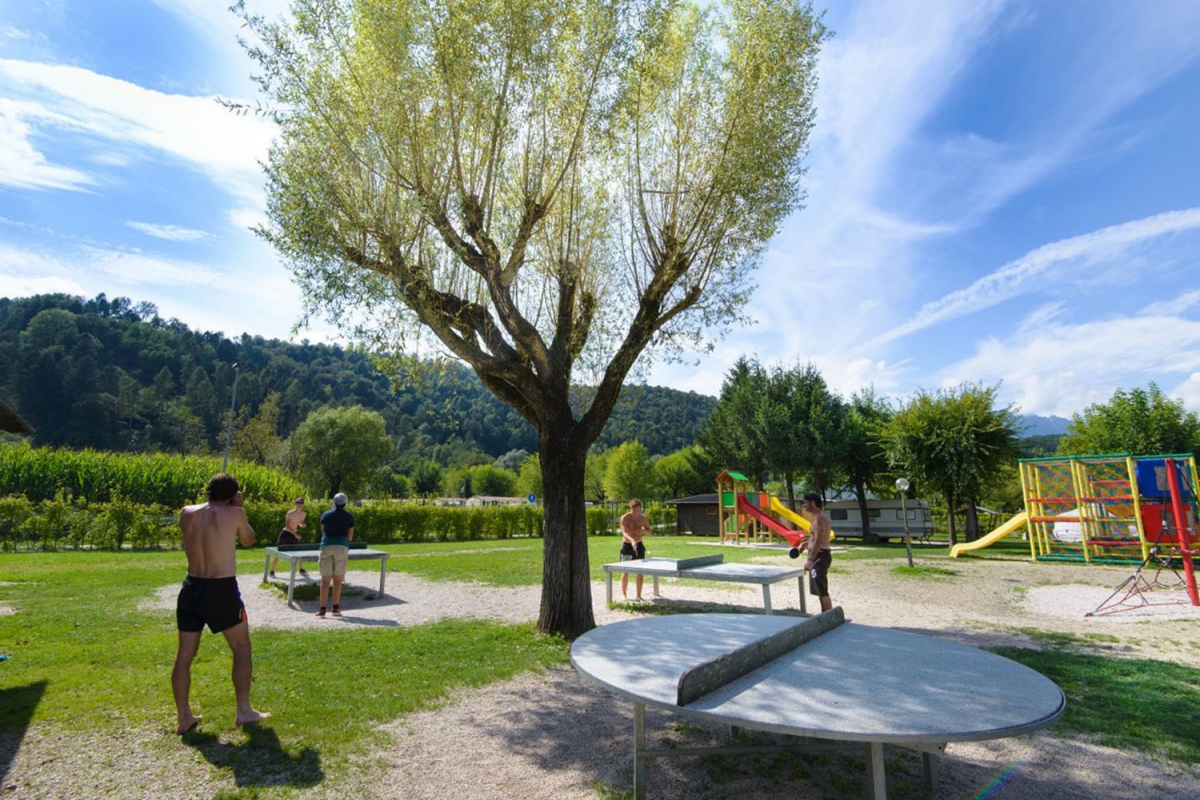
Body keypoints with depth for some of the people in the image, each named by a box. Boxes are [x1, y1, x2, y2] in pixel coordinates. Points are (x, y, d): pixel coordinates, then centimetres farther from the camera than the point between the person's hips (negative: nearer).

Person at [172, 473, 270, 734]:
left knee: (185, 655, 15)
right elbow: (248, 540, 7)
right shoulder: (234, 513, -9)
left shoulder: (186, 513, 2)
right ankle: (244, 711, 18)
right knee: (242, 648, 12)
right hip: (222, 590, -4)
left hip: (191, 588, 4)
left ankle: (184, 718, 21)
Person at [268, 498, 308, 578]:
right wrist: (295, 534, -30)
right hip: (286, 533, -5)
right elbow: (287, 526, -22)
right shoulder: (290, 513, -18)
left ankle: (301, 570, 22)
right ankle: (272, 571, 9)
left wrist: (301, 525, -11)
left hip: (294, 534, 5)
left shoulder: (304, 514, -2)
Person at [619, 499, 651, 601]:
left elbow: (649, 532, 10)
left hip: (639, 545, 4)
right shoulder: (625, 518, -14)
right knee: (626, 571, 1)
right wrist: (632, 540, -47)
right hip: (627, 546, -4)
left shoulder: (643, 518, 0)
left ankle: (639, 595, 15)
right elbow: (624, 532, -28)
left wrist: (643, 531, -15)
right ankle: (624, 595, 15)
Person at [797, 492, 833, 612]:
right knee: (820, 589, 16)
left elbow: (819, 541, -25)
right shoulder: (818, 517, 14)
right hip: (819, 556, 11)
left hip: (820, 556, -11)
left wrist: (810, 560, -27)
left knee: (822, 590, -6)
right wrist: (806, 543, 14)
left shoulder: (819, 518, -18)